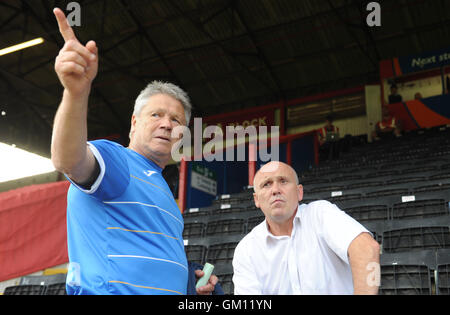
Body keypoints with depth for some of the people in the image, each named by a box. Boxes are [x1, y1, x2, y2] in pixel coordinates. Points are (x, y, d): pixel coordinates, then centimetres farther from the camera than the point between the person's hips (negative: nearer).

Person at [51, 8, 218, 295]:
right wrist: (77, 92, -44)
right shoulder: (112, 158, -4)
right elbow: (69, 161, -28)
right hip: (107, 290, -7)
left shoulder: (162, 191, 21)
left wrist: (190, 280, 11)